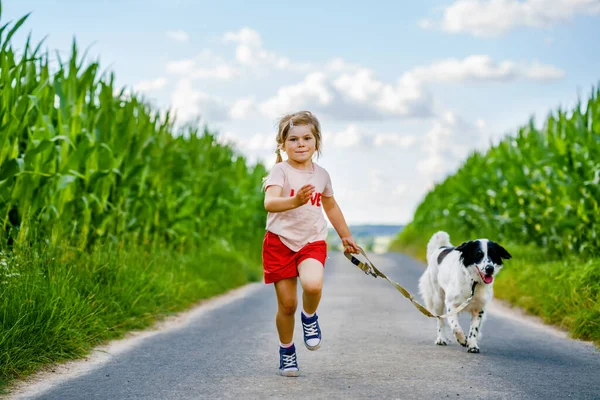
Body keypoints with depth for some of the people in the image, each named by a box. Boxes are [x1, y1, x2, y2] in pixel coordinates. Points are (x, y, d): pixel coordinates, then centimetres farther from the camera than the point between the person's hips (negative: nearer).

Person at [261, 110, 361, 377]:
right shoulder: (280, 171, -10)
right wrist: (294, 201, -47)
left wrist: (345, 236, 31)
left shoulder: (321, 175, 5)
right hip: (280, 242, -2)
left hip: (312, 242, 2)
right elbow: (269, 203, -29)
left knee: (313, 285, -28)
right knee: (287, 304, 1)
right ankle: (287, 350, 25)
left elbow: (331, 206, 24)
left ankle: (310, 317, 5)